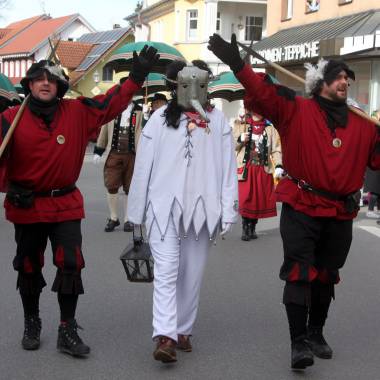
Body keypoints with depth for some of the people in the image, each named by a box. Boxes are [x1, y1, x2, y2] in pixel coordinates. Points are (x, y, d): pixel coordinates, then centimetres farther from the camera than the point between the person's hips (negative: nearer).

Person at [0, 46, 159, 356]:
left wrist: (137, 76, -6)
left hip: (66, 205, 1)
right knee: (29, 268, 12)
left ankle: (68, 331, 11)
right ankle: (31, 324, 33)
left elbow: (111, 103, 1)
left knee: (70, 266, -2)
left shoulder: (77, 112, -2)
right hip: (26, 205, -1)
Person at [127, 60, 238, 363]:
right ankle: (166, 336, -12)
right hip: (164, 206, -1)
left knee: (192, 274, 10)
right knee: (166, 272, -9)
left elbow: (228, 167, 3)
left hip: (202, 209, 2)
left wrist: (228, 211, -2)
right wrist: (137, 211, 5)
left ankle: (183, 331, 24)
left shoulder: (218, 121, 6)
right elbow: (143, 166, 4)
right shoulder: (160, 118, 3)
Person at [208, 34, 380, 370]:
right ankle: (299, 342, -5)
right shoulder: (296, 110, -4)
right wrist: (238, 65, -29)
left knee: (326, 276, 16)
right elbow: (263, 93, -15)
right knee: (300, 273, -8)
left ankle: (316, 333, 33)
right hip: (301, 209, -5)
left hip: (340, 215, 5)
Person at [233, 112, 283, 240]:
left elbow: (276, 148, 2)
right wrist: (240, 139, -18)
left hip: (263, 169, 2)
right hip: (246, 168, -2)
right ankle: (245, 228, 4)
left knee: (260, 199, 5)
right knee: (245, 198, -8)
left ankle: (252, 227, 18)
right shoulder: (241, 123, 3)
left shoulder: (269, 126, 7)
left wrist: (278, 166, -11)